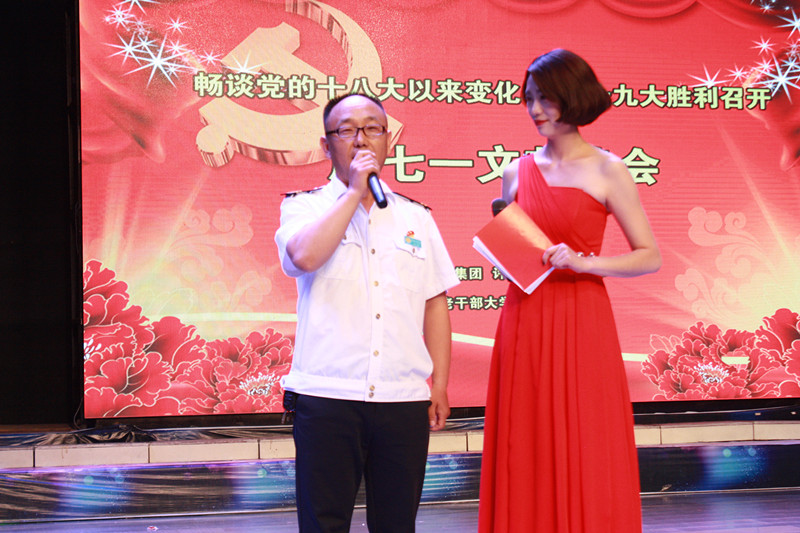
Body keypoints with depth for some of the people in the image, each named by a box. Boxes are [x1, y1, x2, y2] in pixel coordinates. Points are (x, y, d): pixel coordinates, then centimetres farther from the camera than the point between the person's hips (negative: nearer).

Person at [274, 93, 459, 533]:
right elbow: (304, 256, -17)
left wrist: (440, 385, 8)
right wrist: (354, 192, -9)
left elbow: (435, 303, 14)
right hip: (326, 395, -2)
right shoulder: (305, 207, 6)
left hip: (404, 398, 3)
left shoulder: (416, 217, 15)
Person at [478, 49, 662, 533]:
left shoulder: (607, 171, -1)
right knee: (526, 458, 5)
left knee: (585, 454, -1)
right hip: (524, 322, 4)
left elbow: (650, 257, -2)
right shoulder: (517, 172, 10)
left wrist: (584, 262, -13)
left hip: (582, 325, -3)